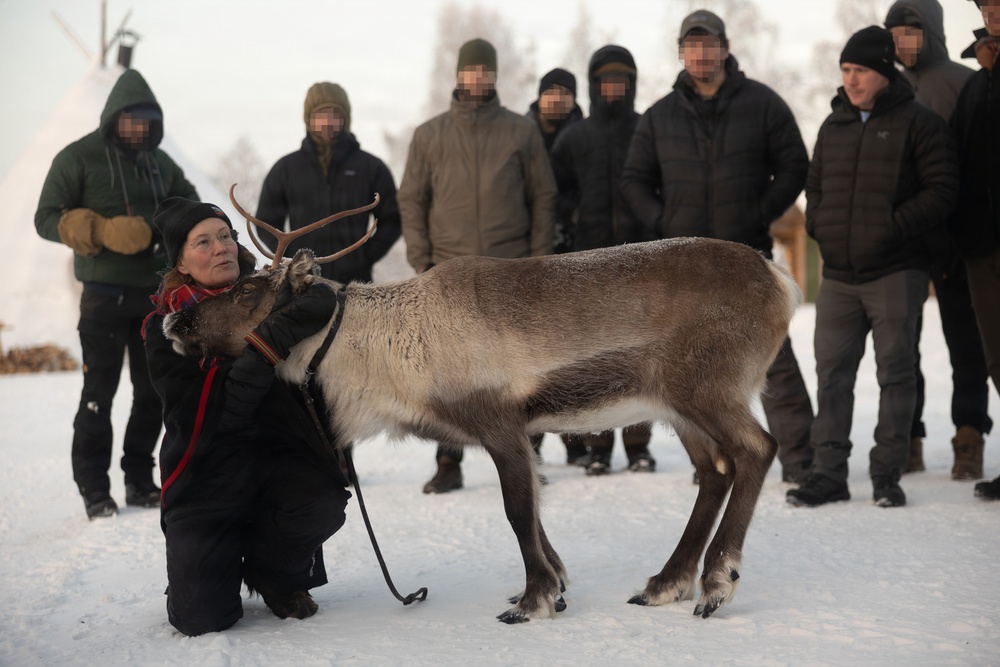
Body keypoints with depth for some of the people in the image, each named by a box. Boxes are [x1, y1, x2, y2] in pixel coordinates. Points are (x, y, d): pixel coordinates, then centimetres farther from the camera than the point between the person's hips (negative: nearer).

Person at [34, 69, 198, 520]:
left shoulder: (160, 162, 13)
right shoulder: (79, 158, -3)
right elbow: (47, 218, -8)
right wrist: (105, 232, -22)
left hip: (156, 293, 6)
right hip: (105, 293, -5)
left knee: (153, 391, 9)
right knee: (99, 393, -4)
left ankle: (140, 481, 20)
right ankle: (94, 489, 4)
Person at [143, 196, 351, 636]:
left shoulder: (272, 295, 1)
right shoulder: (166, 328, -6)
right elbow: (211, 413, -16)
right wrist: (266, 346, -27)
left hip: (278, 454, 2)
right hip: (208, 472, -2)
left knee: (321, 506, -32)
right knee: (201, 618, -14)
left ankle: (272, 572, 3)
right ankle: (213, 561, 25)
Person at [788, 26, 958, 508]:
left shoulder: (918, 122, -3)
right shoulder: (833, 126, 15)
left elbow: (942, 192, -9)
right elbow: (815, 187, 25)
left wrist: (892, 227, -17)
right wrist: (818, 227, 6)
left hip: (896, 274, -5)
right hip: (838, 276, 5)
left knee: (896, 374, 1)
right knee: (831, 375, 4)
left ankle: (887, 476, 8)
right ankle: (828, 475, 9)